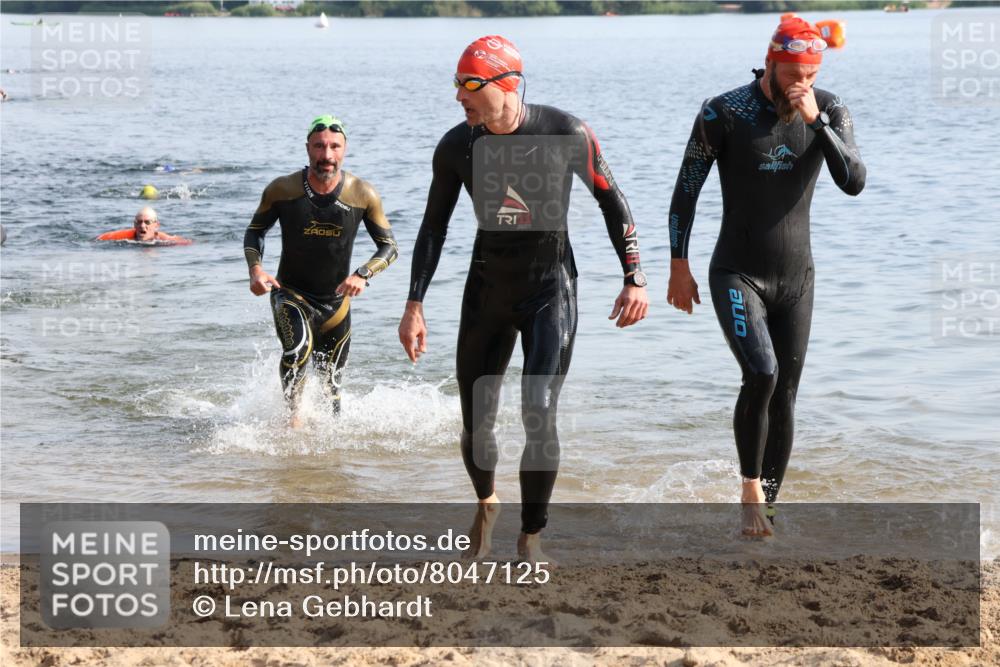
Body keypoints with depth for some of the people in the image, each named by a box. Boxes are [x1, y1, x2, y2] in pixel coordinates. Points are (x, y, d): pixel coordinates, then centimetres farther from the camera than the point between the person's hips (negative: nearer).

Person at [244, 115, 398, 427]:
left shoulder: (363, 195, -13)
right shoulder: (282, 190, -14)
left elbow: (389, 246, -5)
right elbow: (255, 230, 3)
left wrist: (363, 275, -24)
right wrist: (255, 269, -16)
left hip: (336, 300, 2)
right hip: (290, 293, -2)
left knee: (331, 388, 13)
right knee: (298, 349, -32)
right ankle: (293, 415, -13)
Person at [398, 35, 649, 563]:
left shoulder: (566, 134, -15)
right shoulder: (456, 147, -7)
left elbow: (611, 201, -1)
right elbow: (433, 227, 3)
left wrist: (634, 278, -4)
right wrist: (414, 305, -2)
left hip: (551, 288, -3)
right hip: (486, 292, 3)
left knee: (539, 416, -17)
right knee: (476, 425, 7)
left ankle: (531, 538, -1)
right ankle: (486, 505, 39)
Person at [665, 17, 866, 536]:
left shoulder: (830, 111, -3)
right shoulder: (723, 114, -12)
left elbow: (854, 183, -16)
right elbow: (686, 191, -3)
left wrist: (816, 120, -26)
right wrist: (678, 268, -2)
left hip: (796, 279, 4)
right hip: (737, 276, -4)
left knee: (784, 396, 7)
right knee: (762, 375, -23)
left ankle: (767, 505, 20)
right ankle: (750, 491, -6)